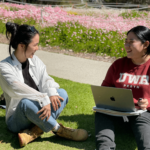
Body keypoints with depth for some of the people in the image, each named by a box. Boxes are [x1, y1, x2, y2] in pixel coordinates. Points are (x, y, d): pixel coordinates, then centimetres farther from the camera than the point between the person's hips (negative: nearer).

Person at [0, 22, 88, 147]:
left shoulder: (35, 61, 6)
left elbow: (46, 80, -3)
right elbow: (18, 89, -26)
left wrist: (51, 93, -26)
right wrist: (44, 100, -35)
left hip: (39, 113, 6)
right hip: (17, 120, -6)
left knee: (62, 93, -15)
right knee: (26, 103, -37)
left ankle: (35, 132, -30)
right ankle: (59, 130, -24)